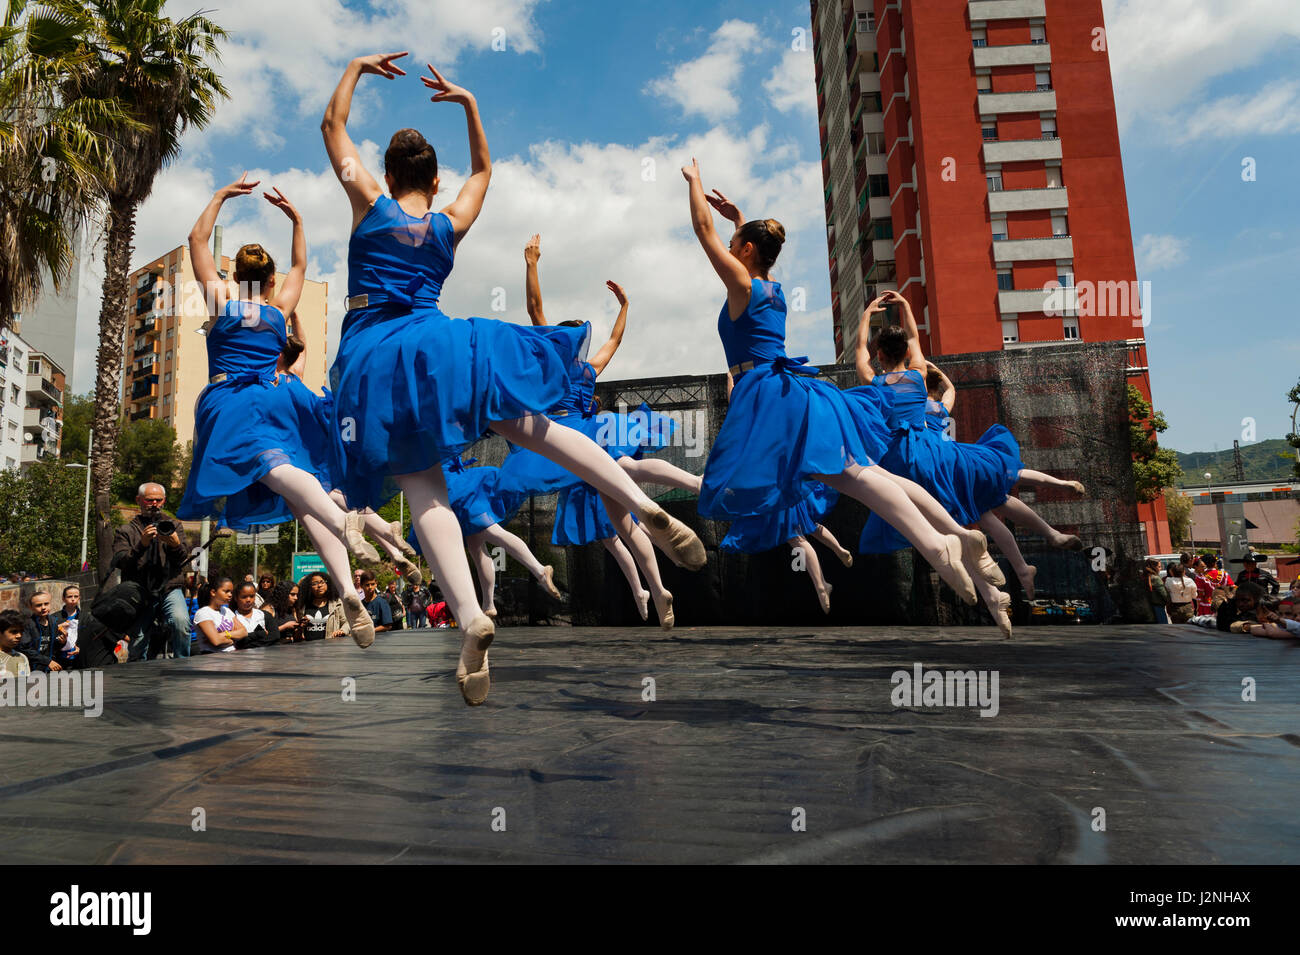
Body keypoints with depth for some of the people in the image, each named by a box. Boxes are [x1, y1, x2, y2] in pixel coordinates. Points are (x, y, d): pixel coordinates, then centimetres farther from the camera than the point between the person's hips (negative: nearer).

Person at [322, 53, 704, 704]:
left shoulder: (370, 206, 9)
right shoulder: (450, 225, 14)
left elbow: (333, 126, 21)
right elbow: (482, 169, 33)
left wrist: (358, 67, 31)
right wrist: (469, 102, 35)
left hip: (374, 356, -2)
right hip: (436, 342, 2)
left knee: (423, 489, -10)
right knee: (534, 428, 5)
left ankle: (470, 615, -28)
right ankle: (647, 509, -10)